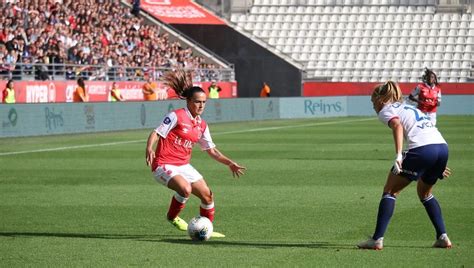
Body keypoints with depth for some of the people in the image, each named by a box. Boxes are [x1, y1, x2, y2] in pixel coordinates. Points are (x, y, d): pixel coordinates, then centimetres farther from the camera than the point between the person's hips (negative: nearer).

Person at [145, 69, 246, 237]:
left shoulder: (201, 125, 9)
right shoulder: (176, 116, -12)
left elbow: (212, 150, 17)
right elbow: (156, 133, -16)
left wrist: (230, 163, 8)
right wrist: (149, 149, -35)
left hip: (183, 166, 7)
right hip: (164, 165, -7)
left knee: (207, 195, 4)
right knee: (186, 188, -31)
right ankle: (172, 217, -5)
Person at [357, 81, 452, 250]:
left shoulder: (385, 111, 9)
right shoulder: (408, 107, 33)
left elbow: (397, 125, -13)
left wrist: (398, 155, -24)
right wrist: (438, 166, 37)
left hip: (422, 150, -7)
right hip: (442, 147, 7)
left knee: (390, 191, 6)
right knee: (425, 193, 28)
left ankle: (377, 239, -2)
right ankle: (443, 237, 19)